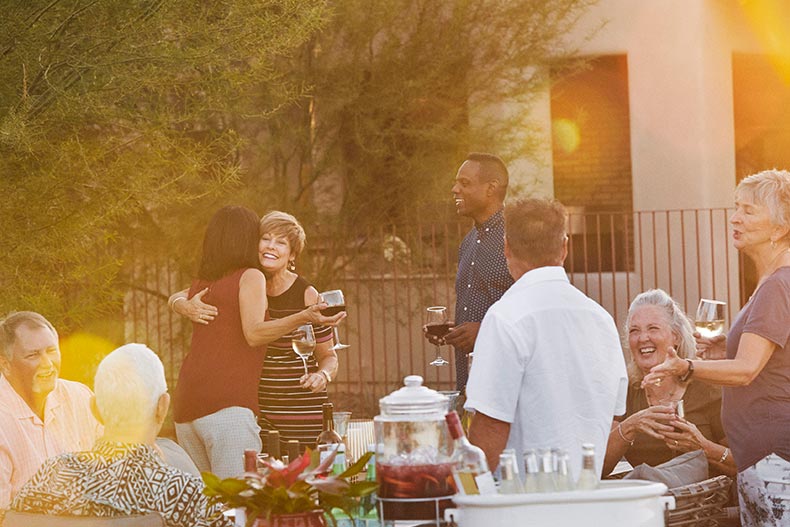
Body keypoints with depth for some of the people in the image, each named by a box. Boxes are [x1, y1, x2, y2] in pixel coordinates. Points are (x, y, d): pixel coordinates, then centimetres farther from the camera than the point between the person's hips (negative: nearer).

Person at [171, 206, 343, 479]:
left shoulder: (199, 285, 20)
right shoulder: (251, 276, 2)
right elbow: (253, 333, -12)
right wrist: (303, 318, -21)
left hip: (185, 405, 7)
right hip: (228, 404, -7)